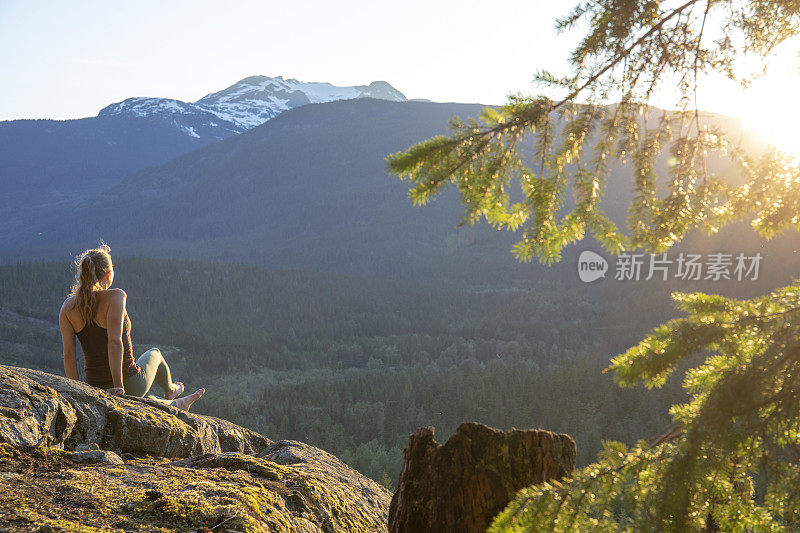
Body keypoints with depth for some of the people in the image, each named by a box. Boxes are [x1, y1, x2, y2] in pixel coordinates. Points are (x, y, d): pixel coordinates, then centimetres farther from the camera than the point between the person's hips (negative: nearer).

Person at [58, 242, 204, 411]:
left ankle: (175, 405, 60)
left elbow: (68, 355, -6)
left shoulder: (68, 307, -3)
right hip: (130, 385, -3)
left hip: (96, 391, 3)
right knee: (154, 353, 32)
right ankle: (169, 390, 61)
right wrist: (118, 385, -24)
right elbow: (115, 341, -27)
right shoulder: (115, 297, -17)